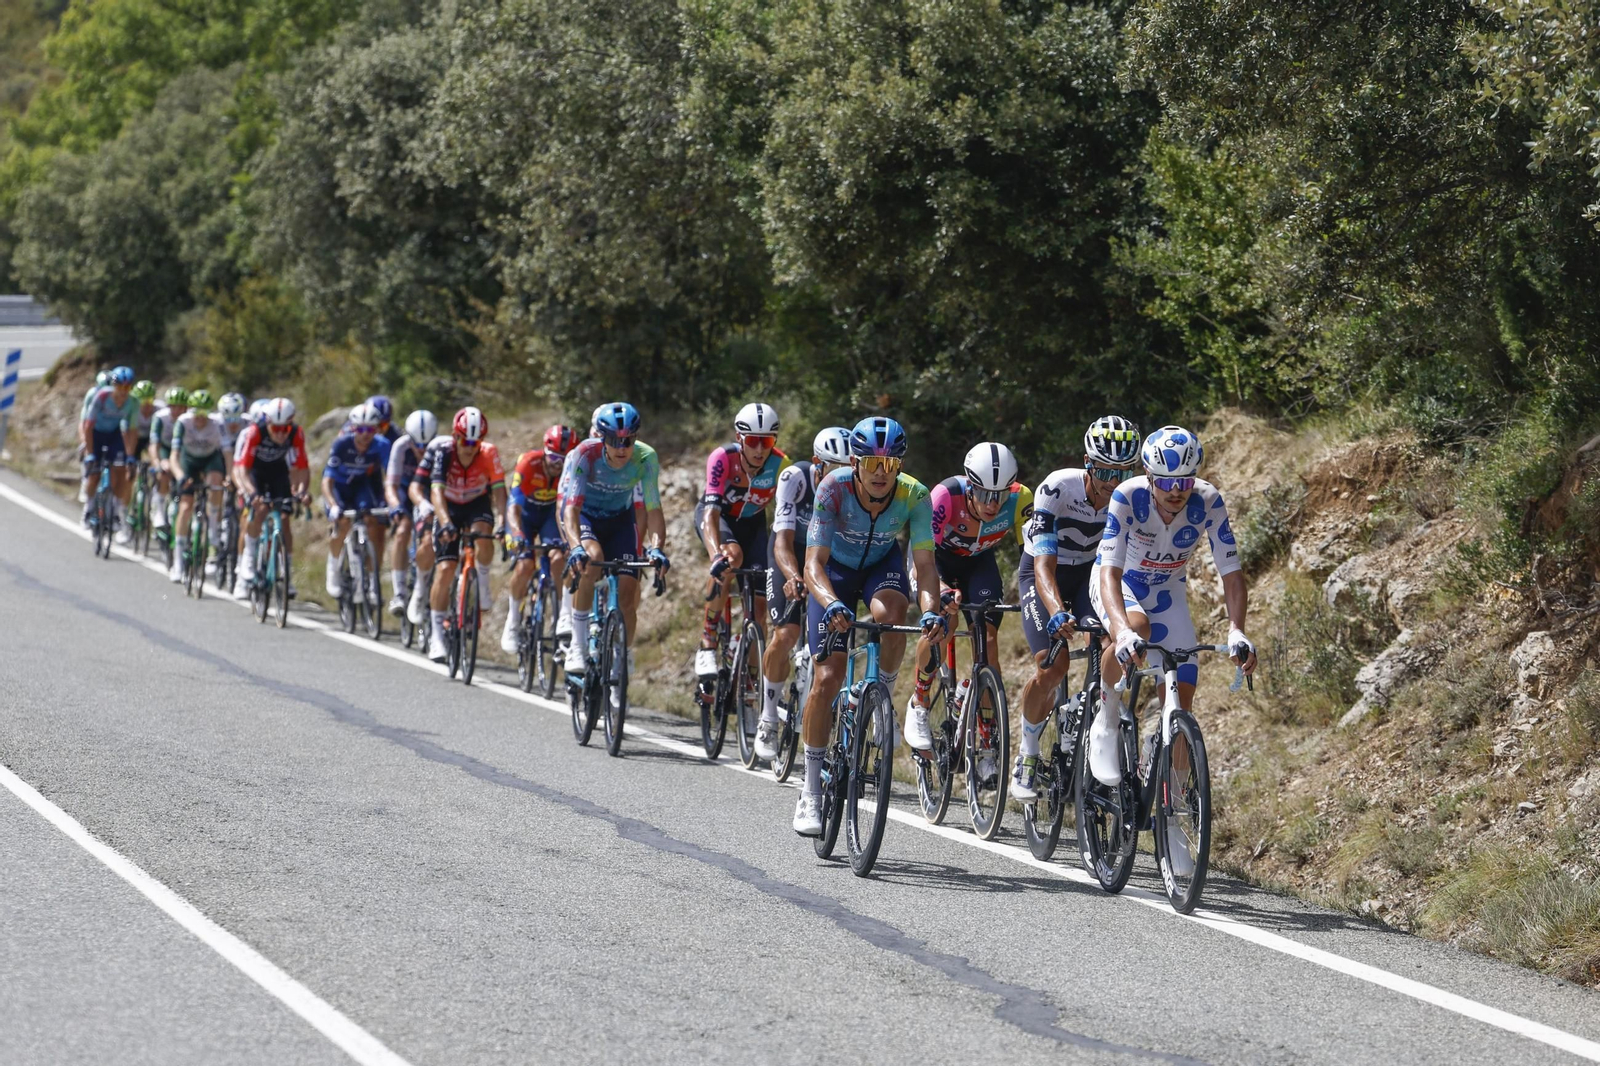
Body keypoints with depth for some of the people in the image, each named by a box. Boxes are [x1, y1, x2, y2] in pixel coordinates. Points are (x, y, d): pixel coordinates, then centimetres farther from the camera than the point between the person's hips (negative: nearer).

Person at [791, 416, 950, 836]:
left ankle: (884, 698, -8)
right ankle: (811, 790, -1)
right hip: (837, 568, -1)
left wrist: (932, 612, -49)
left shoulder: (914, 495, -28)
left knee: (890, 612, -36)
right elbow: (814, 564, -36)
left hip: (882, 564, 1)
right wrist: (831, 605, -55)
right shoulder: (834, 488, -32)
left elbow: (924, 564, -30)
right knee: (827, 677, -12)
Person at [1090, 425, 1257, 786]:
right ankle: (1105, 722, -16)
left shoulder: (1209, 503, -26)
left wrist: (1236, 631, -43)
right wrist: (1124, 631, -57)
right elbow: (1111, 572, -40)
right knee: (1136, 629, -39)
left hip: (1167, 590, 3)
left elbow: (1231, 574, -25)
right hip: (1118, 582, -3)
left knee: (1181, 700, -9)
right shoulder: (1128, 497, -33)